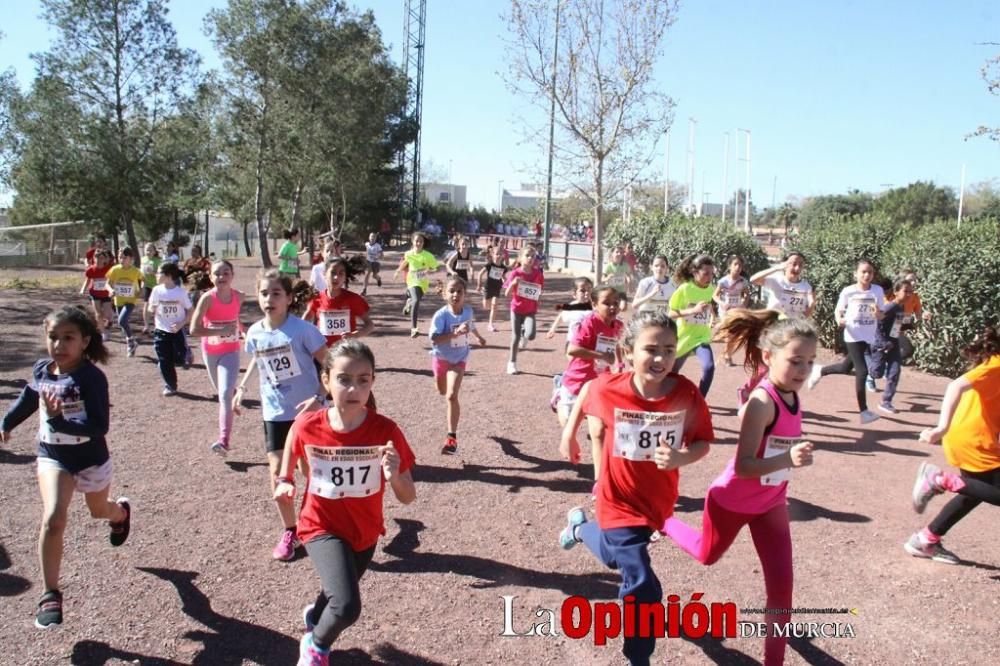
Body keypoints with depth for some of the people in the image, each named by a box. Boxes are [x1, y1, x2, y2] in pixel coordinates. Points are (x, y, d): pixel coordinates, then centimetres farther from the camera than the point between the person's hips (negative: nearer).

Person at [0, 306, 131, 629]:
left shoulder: (92, 377, -25)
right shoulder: (41, 370, -10)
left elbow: (99, 427, -30)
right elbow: (27, 400, 14)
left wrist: (58, 420, -40)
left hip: (91, 460, -2)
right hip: (52, 457, 2)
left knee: (99, 511, 26)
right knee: (53, 519, -20)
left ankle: (122, 511, 65)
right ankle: (50, 595, -7)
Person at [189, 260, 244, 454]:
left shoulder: (239, 297, -10)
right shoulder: (207, 298, -19)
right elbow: (194, 329, -24)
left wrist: (241, 327, 9)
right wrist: (221, 331, -29)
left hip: (231, 351, -1)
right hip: (210, 351, 1)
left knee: (226, 394, -16)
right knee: (220, 391, 20)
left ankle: (224, 440, -22)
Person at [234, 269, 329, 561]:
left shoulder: (301, 329, -17)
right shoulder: (255, 333, -3)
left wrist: (319, 397, -23)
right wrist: (242, 387, 11)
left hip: (307, 410, -4)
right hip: (274, 412, 4)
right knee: (277, 471, 1)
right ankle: (289, 530, 19)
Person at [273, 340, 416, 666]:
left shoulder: (386, 431, -23)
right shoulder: (306, 426, -21)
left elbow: (408, 497, -19)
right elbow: (288, 464, 4)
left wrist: (394, 477, -37)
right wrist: (284, 484, -11)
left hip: (366, 530, 2)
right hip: (322, 526, -2)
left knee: (337, 597, 27)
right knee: (346, 606, -22)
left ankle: (315, 615, 65)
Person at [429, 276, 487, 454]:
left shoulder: (468, 311, -13)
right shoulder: (441, 315, -26)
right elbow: (434, 340, -35)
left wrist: (479, 337, 32)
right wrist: (456, 332, -43)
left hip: (459, 359, 0)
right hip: (441, 358, 0)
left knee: (452, 396, -16)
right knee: (443, 392, 24)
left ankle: (452, 437, -15)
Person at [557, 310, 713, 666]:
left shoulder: (687, 394, -22)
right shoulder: (607, 388, -23)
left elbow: (703, 442, -11)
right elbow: (588, 393, 1)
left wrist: (681, 457, -32)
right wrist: (569, 433, 11)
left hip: (658, 499, 3)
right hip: (620, 499, -3)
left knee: (614, 556, 28)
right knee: (642, 586, -5)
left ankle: (580, 527, 62)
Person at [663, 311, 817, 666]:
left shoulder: (791, 395, -9)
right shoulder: (763, 401, -32)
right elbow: (743, 466, -36)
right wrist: (788, 459, -48)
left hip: (771, 504, 5)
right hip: (732, 501, -5)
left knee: (781, 583, 0)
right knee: (707, 554, 23)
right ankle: (660, 521, 53)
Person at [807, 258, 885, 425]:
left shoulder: (878, 291, -2)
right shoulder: (848, 291, -9)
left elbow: (881, 315, 3)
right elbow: (838, 311, 0)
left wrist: (877, 313, -20)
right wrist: (840, 320, -22)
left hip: (869, 336, 4)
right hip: (853, 336, -4)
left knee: (846, 368, 17)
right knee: (862, 371, -11)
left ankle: (820, 370, 46)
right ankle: (863, 412, -2)